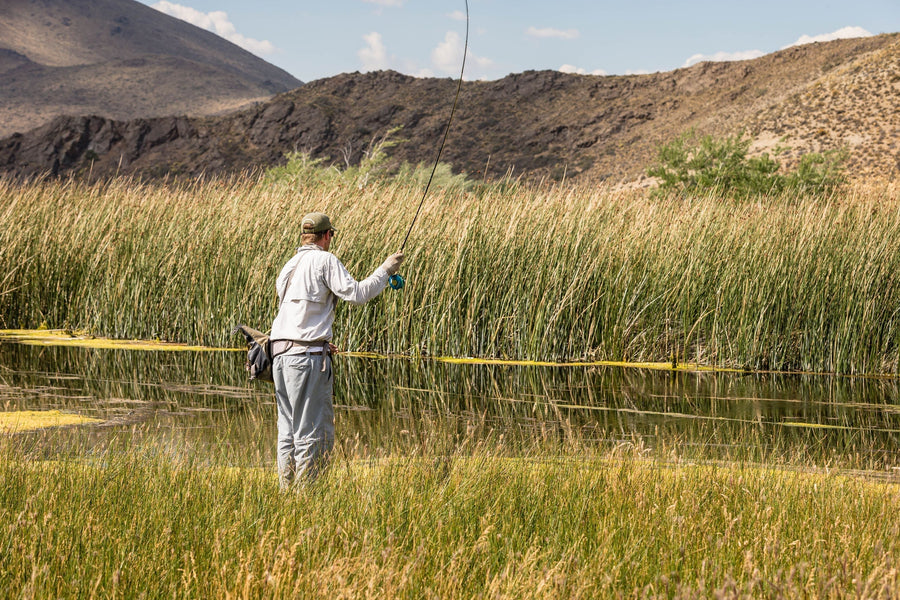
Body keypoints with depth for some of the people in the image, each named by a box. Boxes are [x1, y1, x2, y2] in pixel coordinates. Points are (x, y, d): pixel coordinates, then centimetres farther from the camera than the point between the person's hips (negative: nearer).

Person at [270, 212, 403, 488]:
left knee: (288, 430, 11)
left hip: (280, 354, 8)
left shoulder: (289, 266, 20)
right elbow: (356, 293, -12)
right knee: (313, 433, -5)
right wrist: (385, 270, -1)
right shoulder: (324, 260, -5)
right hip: (307, 356, -8)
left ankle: (286, 492, 12)